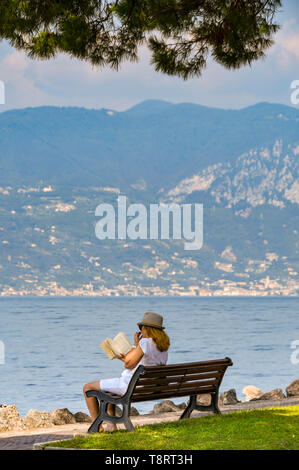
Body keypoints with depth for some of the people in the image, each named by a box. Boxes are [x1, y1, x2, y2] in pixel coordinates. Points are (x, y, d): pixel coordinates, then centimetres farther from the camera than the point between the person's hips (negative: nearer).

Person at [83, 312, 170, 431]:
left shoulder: (145, 342, -21)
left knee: (88, 387, 5)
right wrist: (127, 358, 14)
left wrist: (135, 344, -9)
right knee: (109, 386, 36)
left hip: (130, 386, -9)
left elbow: (128, 365, -19)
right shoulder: (163, 347, 6)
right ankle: (111, 424, 28)